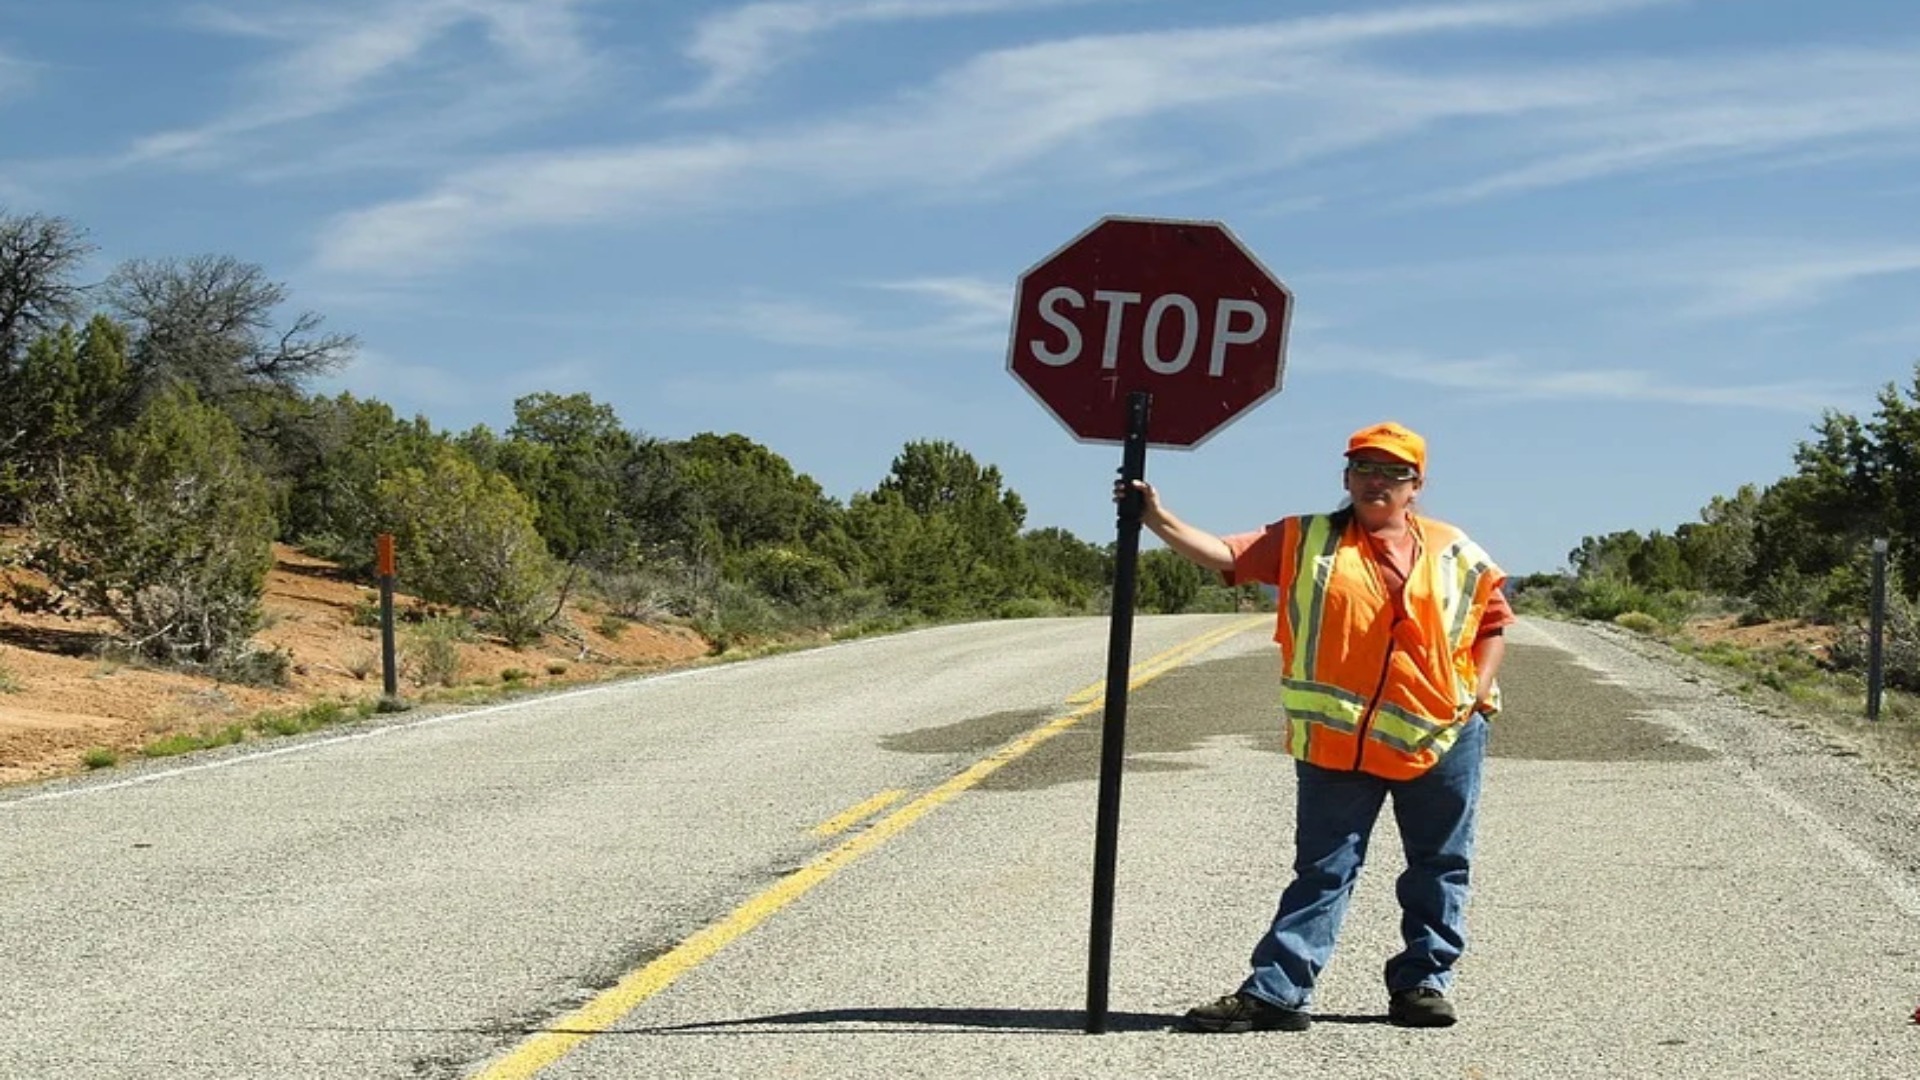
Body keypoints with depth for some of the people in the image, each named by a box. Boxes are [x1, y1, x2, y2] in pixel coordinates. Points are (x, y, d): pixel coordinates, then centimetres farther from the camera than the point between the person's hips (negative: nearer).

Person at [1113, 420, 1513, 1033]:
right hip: (1336, 744, -1)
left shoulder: (1454, 554, 7)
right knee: (1322, 870, 1)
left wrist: (1481, 689, 0)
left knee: (1440, 869, 10)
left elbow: (1493, 621, 15)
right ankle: (1276, 990, 1)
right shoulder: (1306, 541, 3)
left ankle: (1422, 981, 23)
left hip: (1443, 738, 2)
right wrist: (1158, 519, -18)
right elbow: (1225, 554, -6)